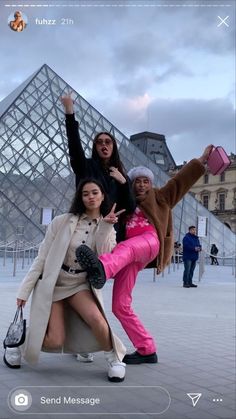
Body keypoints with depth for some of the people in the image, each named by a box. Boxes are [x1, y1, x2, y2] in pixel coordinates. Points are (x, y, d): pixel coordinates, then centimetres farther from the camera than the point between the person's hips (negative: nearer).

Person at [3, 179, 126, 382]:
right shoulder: (63, 222, -8)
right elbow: (42, 258, -5)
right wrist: (25, 290, -6)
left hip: (80, 284, 2)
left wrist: (105, 228, -21)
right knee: (54, 341, -14)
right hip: (53, 283, -2)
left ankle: (114, 359, -3)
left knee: (95, 318, -29)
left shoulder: (108, 228, 2)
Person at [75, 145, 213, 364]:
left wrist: (202, 159, 15)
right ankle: (147, 351, 1)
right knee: (120, 306, -7)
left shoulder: (159, 198, 25)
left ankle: (101, 268, -74)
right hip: (127, 255, 4)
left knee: (126, 248, -41)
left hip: (149, 242, -4)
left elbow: (181, 180, 20)